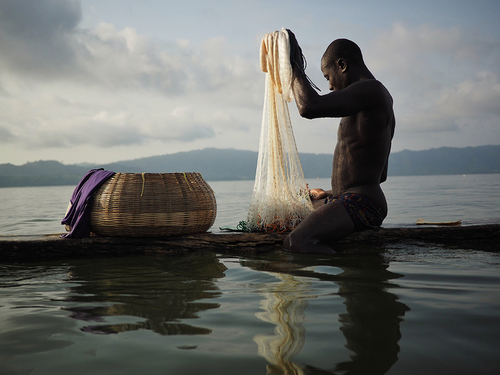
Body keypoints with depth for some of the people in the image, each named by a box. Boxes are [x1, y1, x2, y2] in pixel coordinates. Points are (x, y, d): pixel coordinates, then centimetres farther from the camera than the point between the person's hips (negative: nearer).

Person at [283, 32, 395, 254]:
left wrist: (294, 65, -10)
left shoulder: (371, 90, -13)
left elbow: (309, 107, -27)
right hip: (347, 201, 11)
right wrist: (329, 194, 30)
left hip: (361, 204, -11)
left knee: (296, 243, -32)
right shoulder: (382, 102, 19)